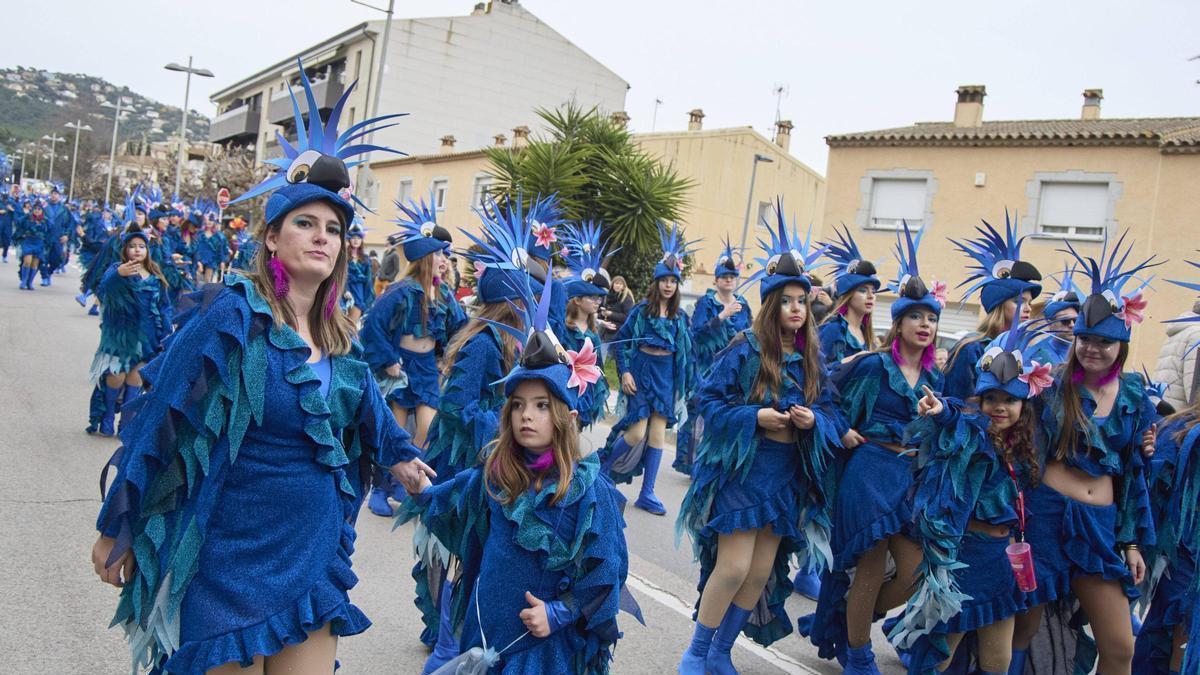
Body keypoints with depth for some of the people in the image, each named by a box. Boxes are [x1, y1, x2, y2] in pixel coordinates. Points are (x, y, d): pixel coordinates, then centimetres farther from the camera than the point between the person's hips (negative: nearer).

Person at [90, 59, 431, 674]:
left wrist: (401, 455, 33)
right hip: (231, 560, -5)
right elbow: (156, 421, -10)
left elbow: (364, 405, 23)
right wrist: (117, 530, -6)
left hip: (314, 556, 5)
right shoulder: (231, 314, -14)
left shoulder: (335, 336, 3)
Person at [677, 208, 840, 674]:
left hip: (789, 473, 5)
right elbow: (709, 399, -8)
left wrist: (813, 420, -13)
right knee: (734, 567, -8)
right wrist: (754, 416, -20)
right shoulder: (745, 349, -9)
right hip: (743, 466, -5)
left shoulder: (811, 359, 5)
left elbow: (828, 410, 9)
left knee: (762, 572, 9)